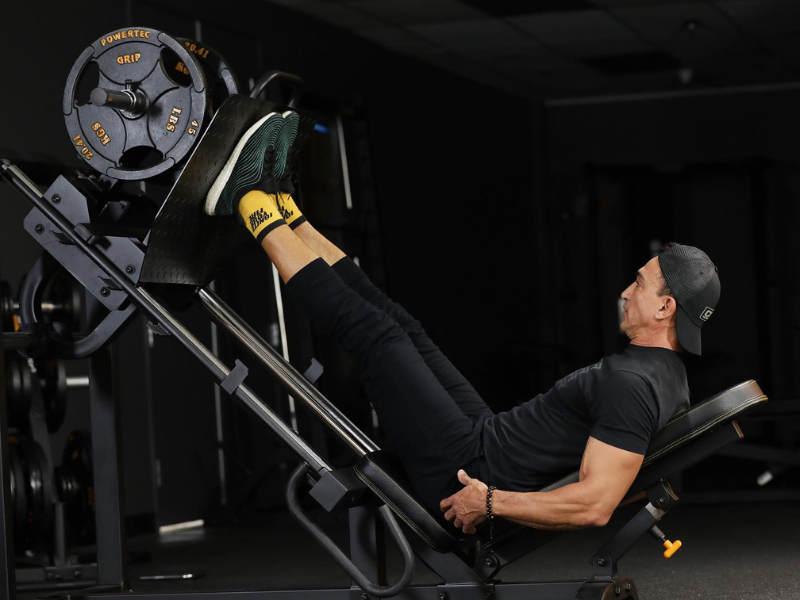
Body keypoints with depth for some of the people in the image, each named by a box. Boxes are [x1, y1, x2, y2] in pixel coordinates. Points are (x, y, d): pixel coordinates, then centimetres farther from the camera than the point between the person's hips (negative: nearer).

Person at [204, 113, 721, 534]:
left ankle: (256, 209, 7)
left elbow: (596, 506, -36)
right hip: (487, 434, 9)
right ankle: (282, 206, 21)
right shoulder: (667, 376, 6)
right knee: (399, 323, 15)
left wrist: (491, 502, -27)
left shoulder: (630, 386, -26)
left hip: (465, 470, -9)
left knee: (371, 329, -6)